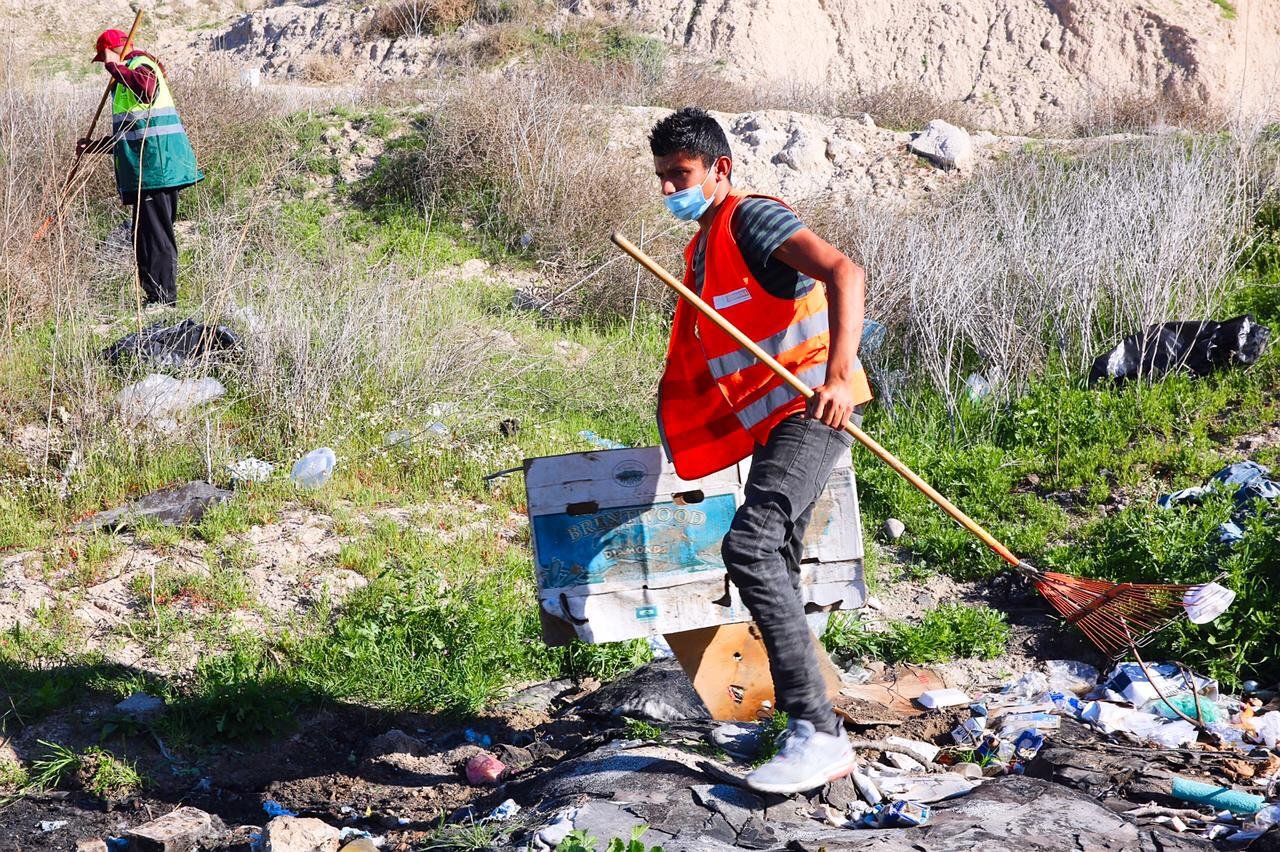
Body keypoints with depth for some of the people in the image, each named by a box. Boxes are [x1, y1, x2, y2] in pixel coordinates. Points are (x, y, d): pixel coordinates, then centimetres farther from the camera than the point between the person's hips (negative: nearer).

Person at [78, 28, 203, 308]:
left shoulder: (140, 64, -4)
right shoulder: (127, 74, 28)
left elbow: (147, 89, -32)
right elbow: (128, 134, 35)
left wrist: (114, 67, -19)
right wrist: (92, 147, 40)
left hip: (155, 167, -11)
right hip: (156, 169, 11)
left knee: (154, 235, -10)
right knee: (155, 235, 13)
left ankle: (162, 299, -9)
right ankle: (161, 298, 17)